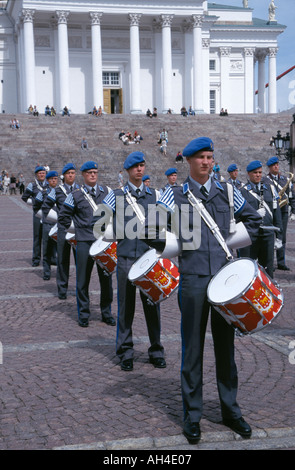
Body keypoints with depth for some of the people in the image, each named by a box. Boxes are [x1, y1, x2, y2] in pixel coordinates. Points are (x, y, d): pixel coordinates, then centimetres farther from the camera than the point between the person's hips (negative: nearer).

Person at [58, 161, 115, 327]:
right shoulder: (75, 195, 3)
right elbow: (63, 216, 9)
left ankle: (107, 312, 18)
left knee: (106, 278, 5)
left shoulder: (107, 192, 9)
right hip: (84, 242, -2)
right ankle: (84, 314, 13)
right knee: (83, 279, 2)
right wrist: (72, 231, 6)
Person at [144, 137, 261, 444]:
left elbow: (253, 219, 21)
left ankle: (230, 410, 24)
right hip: (193, 280, -3)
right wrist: (177, 250, -1)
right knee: (192, 348, 4)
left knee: (225, 345, 11)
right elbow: (152, 231, -4)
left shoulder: (226, 192, 9)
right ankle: (192, 416, 15)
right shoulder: (175, 195, 0)